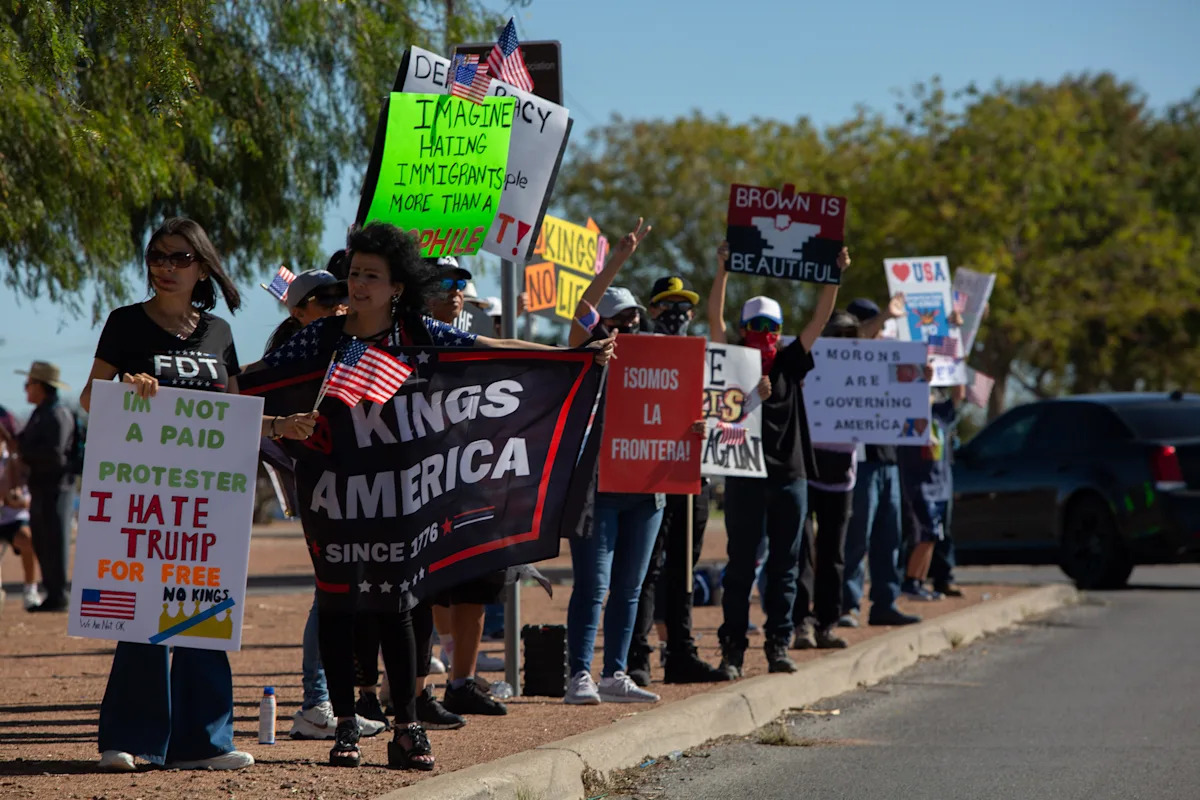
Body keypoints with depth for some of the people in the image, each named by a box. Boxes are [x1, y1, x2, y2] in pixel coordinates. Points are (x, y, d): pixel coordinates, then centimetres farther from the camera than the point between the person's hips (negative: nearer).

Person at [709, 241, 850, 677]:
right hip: (745, 475, -3)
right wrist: (722, 271, -14)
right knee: (740, 565, -1)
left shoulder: (790, 363, 10)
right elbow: (715, 319, -6)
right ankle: (732, 647, 2)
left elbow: (820, 318, 6)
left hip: (790, 476, 3)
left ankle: (779, 645, 10)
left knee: (784, 566, 5)